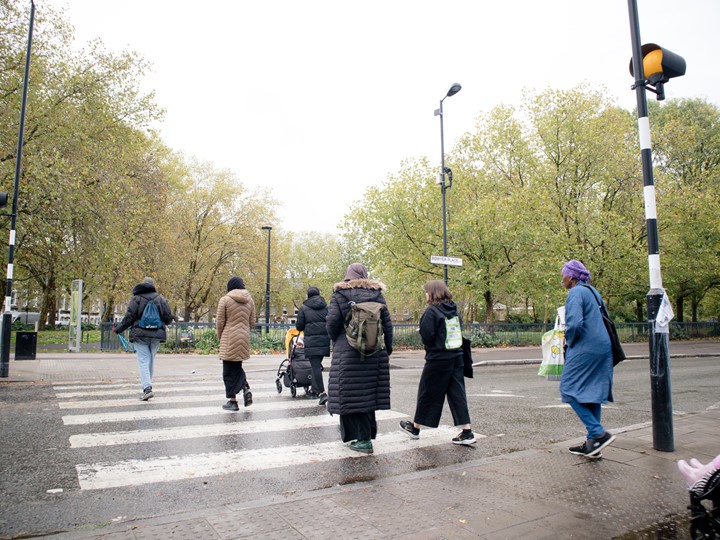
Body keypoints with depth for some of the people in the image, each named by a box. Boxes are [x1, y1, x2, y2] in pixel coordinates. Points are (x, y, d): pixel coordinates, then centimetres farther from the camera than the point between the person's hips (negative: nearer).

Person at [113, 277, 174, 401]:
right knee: (151, 360, 13)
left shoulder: (136, 299, -3)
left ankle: (147, 388, -16)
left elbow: (129, 317, -5)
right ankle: (147, 385, 19)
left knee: (143, 361, -5)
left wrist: (118, 328, 10)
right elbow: (169, 318, 4)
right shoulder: (160, 299, 5)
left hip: (140, 335, -3)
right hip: (156, 335, 3)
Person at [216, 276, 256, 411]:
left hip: (229, 339, -5)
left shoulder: (225, 300, -6)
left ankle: (232, 401, 8)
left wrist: (220, 337, 11)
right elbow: (252, 322, 10)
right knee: (237, 366, 21)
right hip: (244, 339, 5)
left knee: (229, 370, 5)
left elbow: (219, 322, -5)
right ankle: (246, 388, 1)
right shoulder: (249, 300, 8)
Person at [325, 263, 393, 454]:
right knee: (369, 392, 13)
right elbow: (387, 325, 5)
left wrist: (336, 342, 10)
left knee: (352, 394, 2)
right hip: (375, 353, 4)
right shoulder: (377, 294, 7)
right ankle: (368, 432, 25)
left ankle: (363, 439, 2)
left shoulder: (339, 295, -1)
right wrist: (387, 350, 14)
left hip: (347, 353, -4)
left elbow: (332, 323, -8)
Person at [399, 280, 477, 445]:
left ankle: (415, 427, 23)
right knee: (457, 394, 8)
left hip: (437, 359, -6)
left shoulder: (431, 311, -14)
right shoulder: (454, 310, 8)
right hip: (456, 357, 6)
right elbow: (459, 332, 14)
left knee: (427, 393, 7)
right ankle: (467, 432, 6)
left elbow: (427, 337, -19)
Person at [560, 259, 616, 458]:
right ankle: (592, 443, 16)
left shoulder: (576, 293, -11)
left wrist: (569, 342, -5)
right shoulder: (593, 291, 18)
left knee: (570, 389, -3)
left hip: (585, 348, -10)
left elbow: (574, 323, -24)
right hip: (603, 347, 10)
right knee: (593, 393, 11)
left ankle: (598, 433, -9)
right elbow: (605, 319, 23)